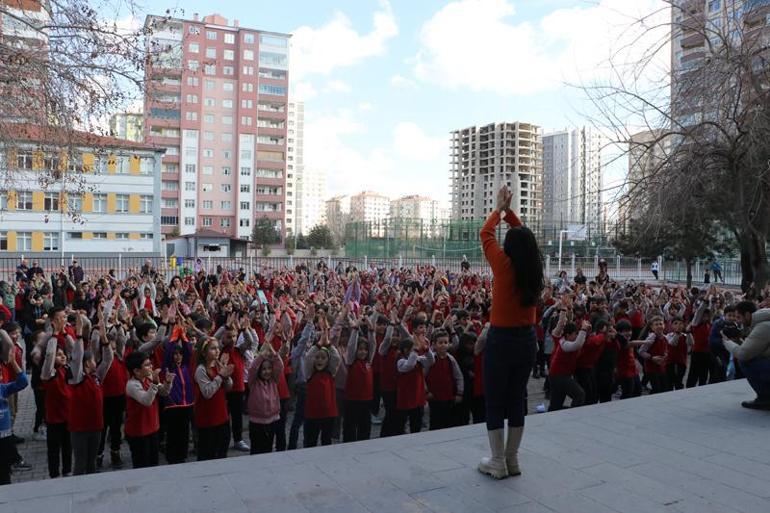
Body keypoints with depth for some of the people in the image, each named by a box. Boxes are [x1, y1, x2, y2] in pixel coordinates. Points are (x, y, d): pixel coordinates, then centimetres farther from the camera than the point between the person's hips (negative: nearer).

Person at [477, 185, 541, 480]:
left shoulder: (504, 266, -15)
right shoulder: (535, 269, -2)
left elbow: (485, 234, -1)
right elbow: (523, 236, 15)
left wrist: (499, 209, 12)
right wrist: (508, 210, 16)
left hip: (501, 339, -5)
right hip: (527, 339, 6)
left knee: (495, 402, 6)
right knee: (517, 399, 15)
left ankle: (498, 463, 13)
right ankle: (512, 460, 24)